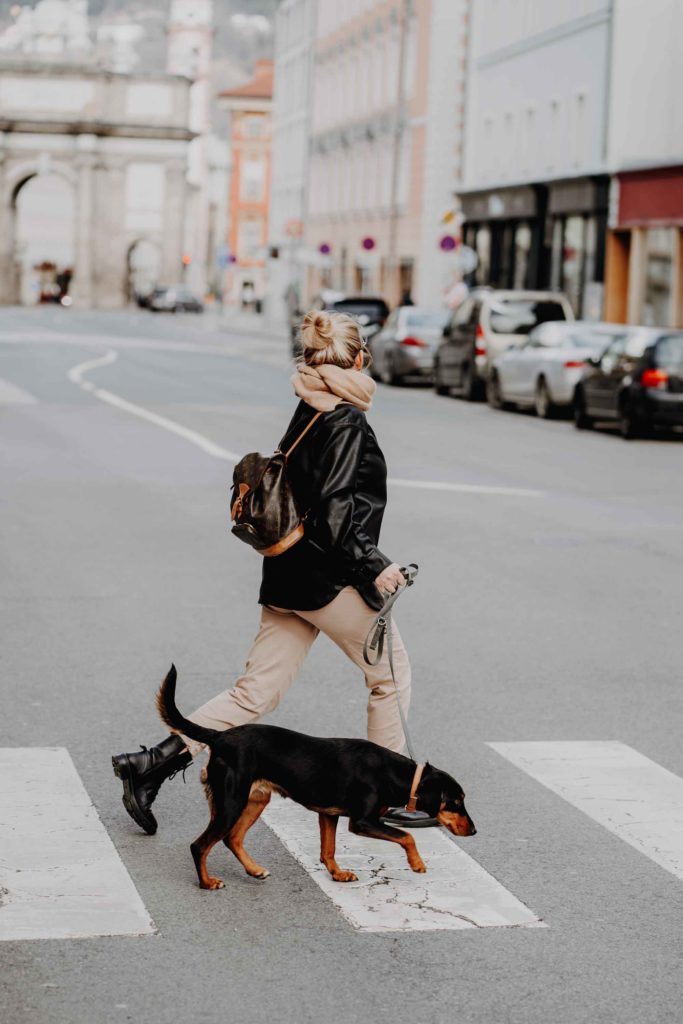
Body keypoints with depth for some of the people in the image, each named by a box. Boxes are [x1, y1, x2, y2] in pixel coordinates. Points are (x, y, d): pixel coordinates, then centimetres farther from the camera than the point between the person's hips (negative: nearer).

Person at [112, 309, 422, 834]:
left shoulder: (307, 416, 13)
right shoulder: (347, 423, -14)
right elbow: (334, 508, -22)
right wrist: (374, 566, -21)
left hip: (290, 575, 8)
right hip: (332, 579, -8)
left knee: (256, 693, 7)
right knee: (391, 676, 10)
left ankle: (153, 763, 1)